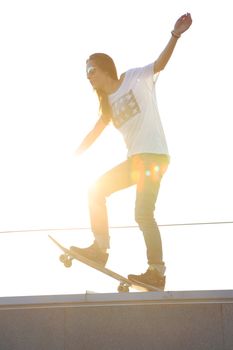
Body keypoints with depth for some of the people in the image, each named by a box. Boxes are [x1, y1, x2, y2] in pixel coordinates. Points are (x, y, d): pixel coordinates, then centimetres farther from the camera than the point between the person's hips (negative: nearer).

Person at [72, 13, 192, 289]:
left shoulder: (135, 78, 1)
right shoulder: (108, 103, 20)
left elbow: (161, 62, -12)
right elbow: (94, 134, 24)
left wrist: (175, 35, -26)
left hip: (153, 155, -8)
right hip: (135, 159, 8)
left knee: (143, 213, -14)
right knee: (97, 190, 10)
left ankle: (157, 272, -10)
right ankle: (100, 248, 12)